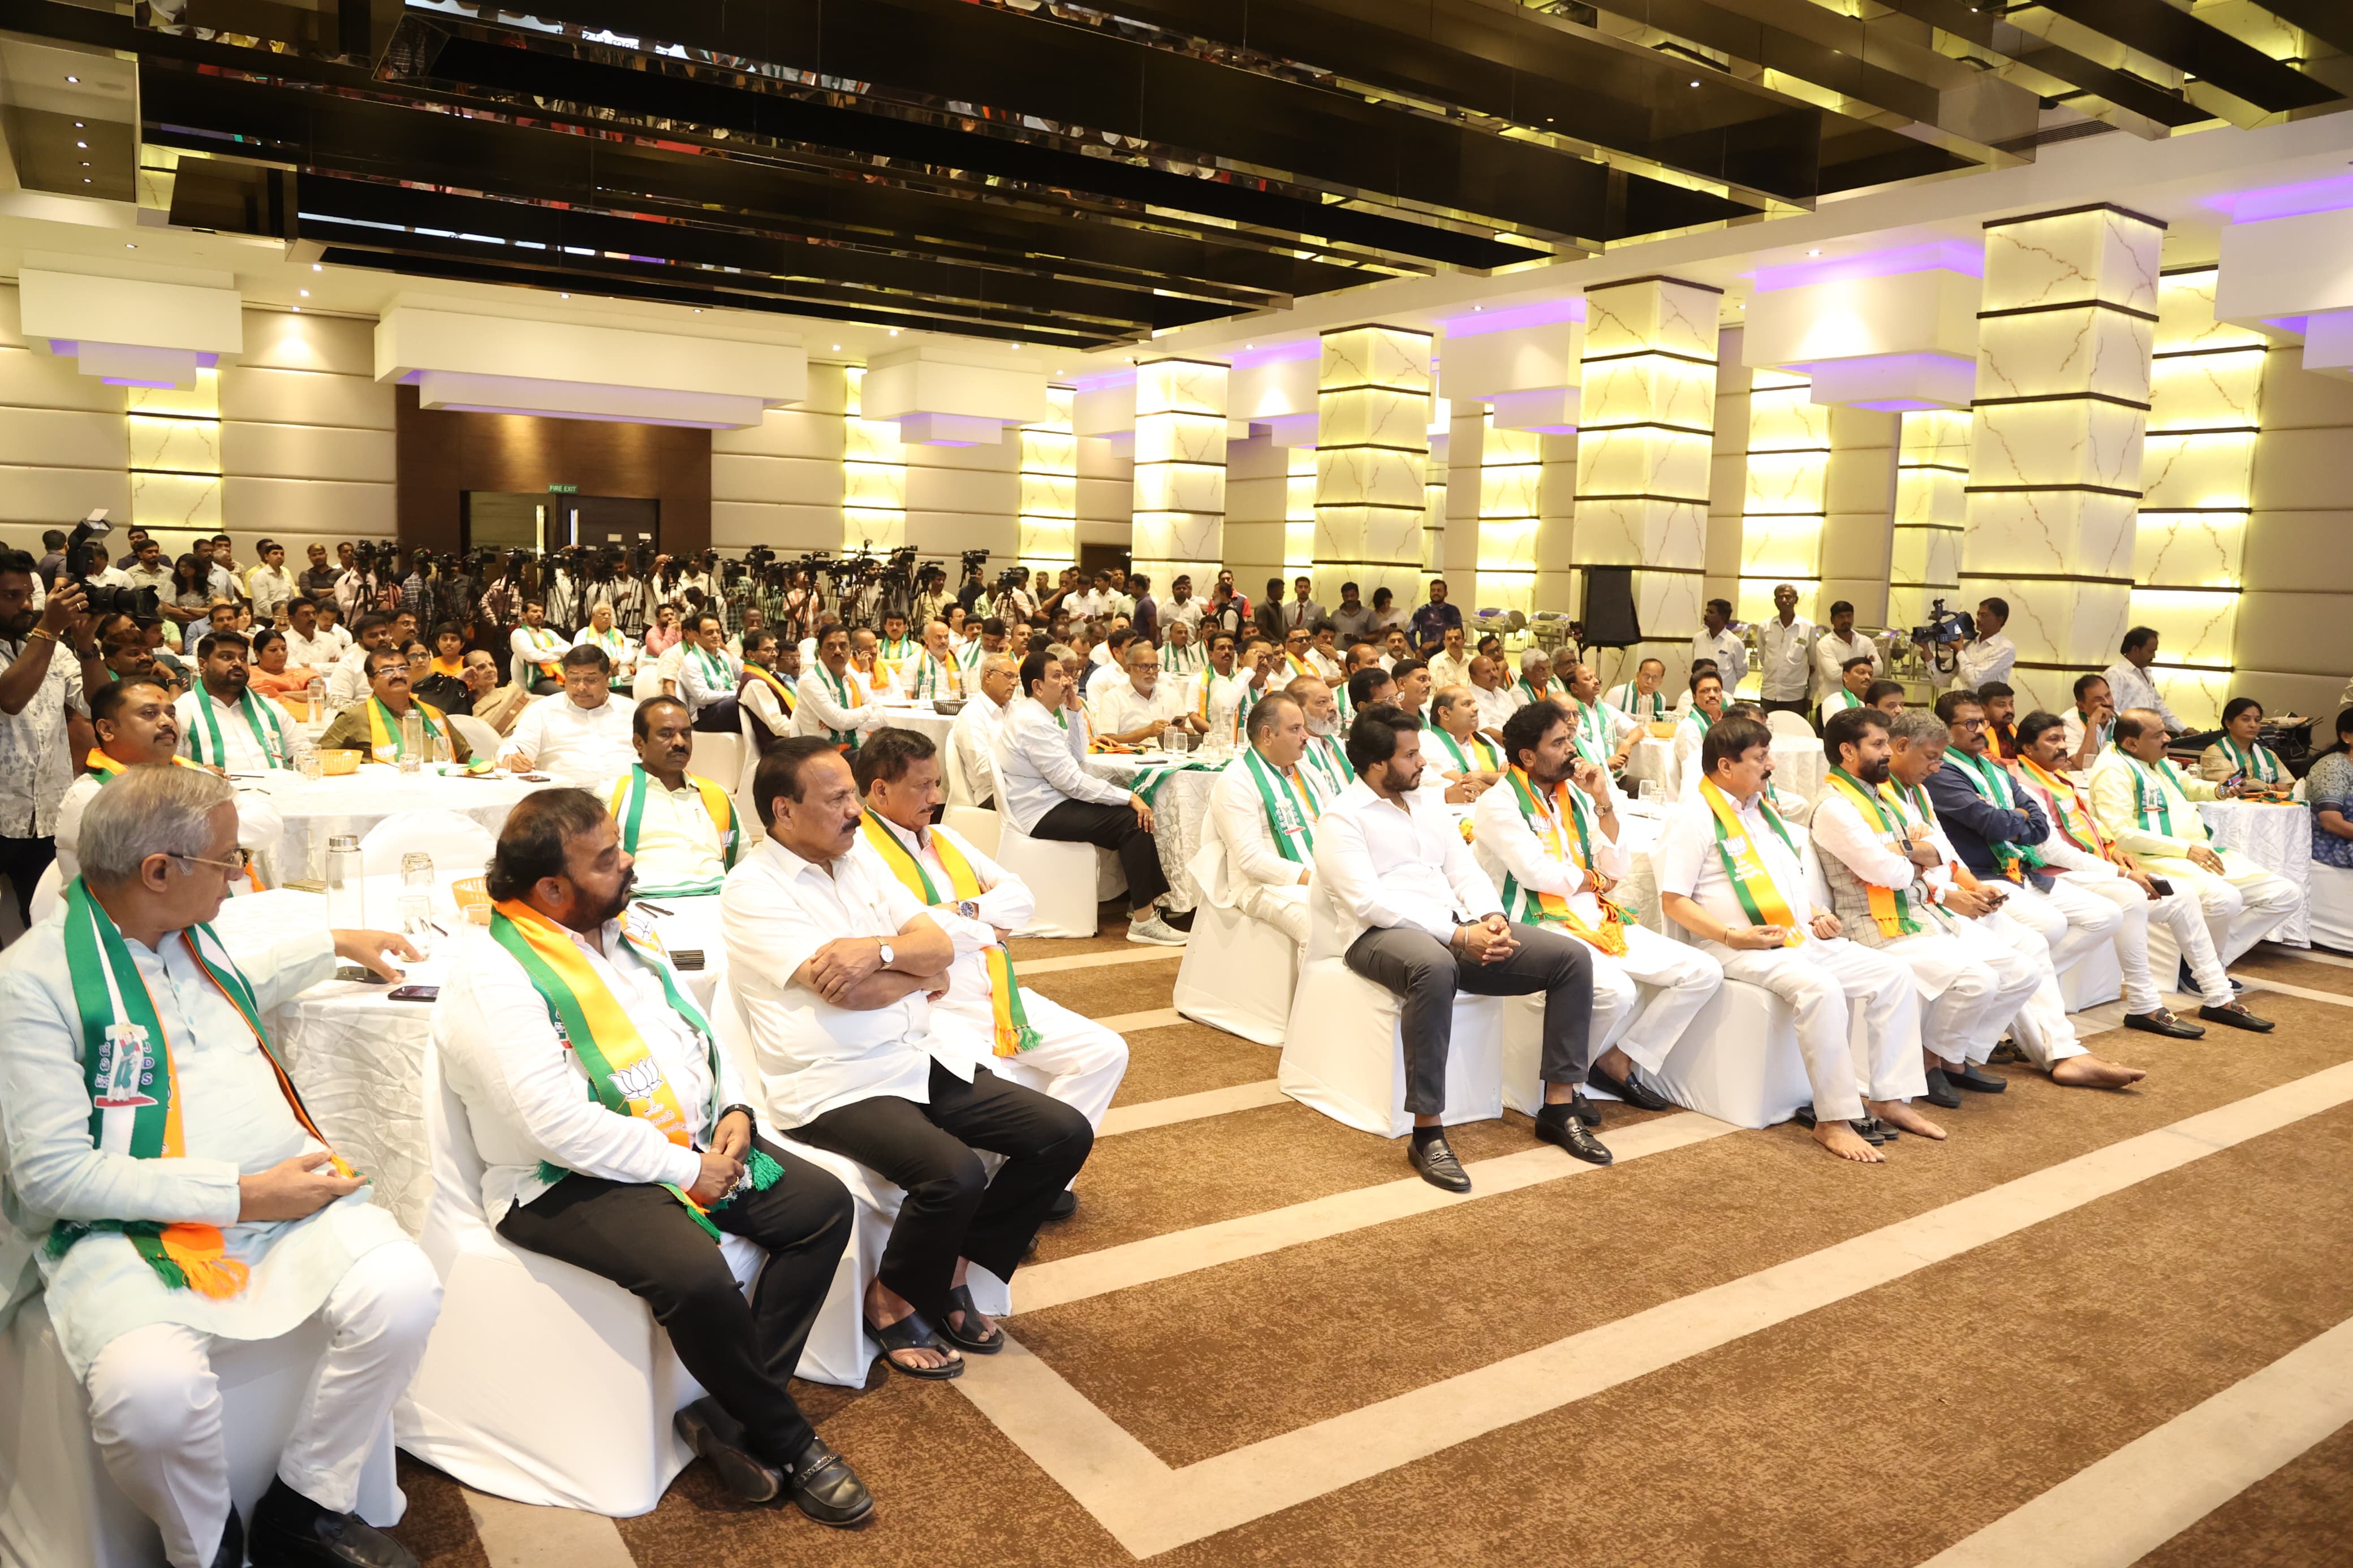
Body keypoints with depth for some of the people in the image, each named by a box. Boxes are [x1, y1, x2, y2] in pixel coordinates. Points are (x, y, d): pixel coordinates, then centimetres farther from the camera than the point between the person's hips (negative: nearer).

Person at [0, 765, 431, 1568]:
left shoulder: (189, 931, 12)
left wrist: (335, 943, 40)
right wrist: (237, 1194, -18)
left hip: (284, 1187, 6)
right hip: (129, 1229, -6)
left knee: (402, 1293, -21)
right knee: (153, 1391, -34)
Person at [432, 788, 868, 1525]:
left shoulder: (624, 927, 9)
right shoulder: (492, 974, -17)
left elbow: (696, 1026, 18)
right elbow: (558, 1123, -25)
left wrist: (734, 1109, -1)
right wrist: (686, 1170, -20)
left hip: (692, 1143, 9)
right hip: (566, 1185, -8)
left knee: (825, 1205, -3)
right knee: (696, 1273, -32)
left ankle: (732, 1414, -2)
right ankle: (786, 1442, -7)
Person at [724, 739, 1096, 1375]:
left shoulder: (860, 864, 14)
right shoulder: (753, 890, -9)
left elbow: (940, 946, 5)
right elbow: (849, 990, -18)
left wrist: (882, 949, -16)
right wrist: (922, 972, 0)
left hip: (925, 1059, 8)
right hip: (839, 1087, -8)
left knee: (1066, 1133, -4)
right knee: (956, 1173, -32)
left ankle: (954, 1267, 12)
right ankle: (893, 1300, 0)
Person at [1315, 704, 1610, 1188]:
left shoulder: (1428, 804, 20)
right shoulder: (1341, 818, -3)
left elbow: (1466, 872, 16)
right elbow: (1369, 903, -15)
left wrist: (1492, 919, -7)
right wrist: (1459, 936, -20)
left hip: (1460, 929, 7)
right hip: (1383, 935, -7)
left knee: (1573, 957, -8)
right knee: (1435, 968, -43)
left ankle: (1560, 1105, -2)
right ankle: (1428, 1133, -35)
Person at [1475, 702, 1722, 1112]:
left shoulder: (1574, 795, 16)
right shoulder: (1499, 804, -6)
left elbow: (1615, 869, 11)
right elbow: (1535, 871, -17)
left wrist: (1603, 801, 1)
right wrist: (1593, 880, 0)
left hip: (1597, 919, 8)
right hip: (1541, 925, -8)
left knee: (1704, 972, -3)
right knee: (1616, 989, -34)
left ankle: (1620, 1060, 5)